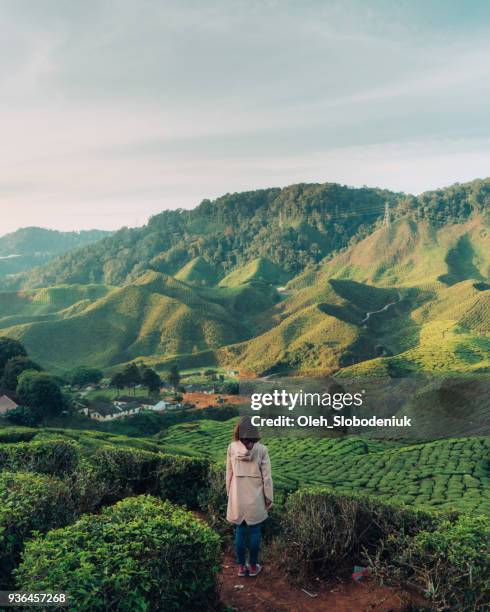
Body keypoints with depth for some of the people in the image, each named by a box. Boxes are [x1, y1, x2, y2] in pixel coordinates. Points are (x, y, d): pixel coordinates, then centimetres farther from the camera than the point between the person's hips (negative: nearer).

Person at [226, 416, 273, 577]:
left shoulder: (232, 448, -9)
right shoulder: (261, 449, -14)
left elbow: (229, 473, 0)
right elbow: (266, 475, -8)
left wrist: (229, 493, 12)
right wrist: (268, 497, 2)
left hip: (237, 497, 2)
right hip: (256, 497, -2)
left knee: (240, 531, 13)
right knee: (255, 531, 12)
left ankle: (241, 566, 23)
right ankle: (253, 566, 23)